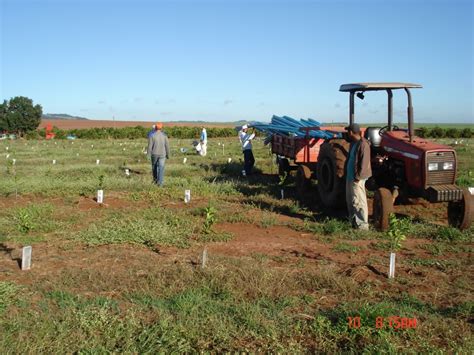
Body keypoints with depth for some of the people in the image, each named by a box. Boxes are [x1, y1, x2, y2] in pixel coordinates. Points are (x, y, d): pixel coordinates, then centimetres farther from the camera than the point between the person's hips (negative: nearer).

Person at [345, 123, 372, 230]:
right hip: (350, 176, 10)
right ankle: (354, 221, 29)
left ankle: (363, 225, 1)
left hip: (357, 178, -10)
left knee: (358, 201, -6)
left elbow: (364, 163, -21)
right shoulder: (353, 143, 12)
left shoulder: (363, 144, -18)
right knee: (350, 200, 17)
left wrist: (358, 177, -21)